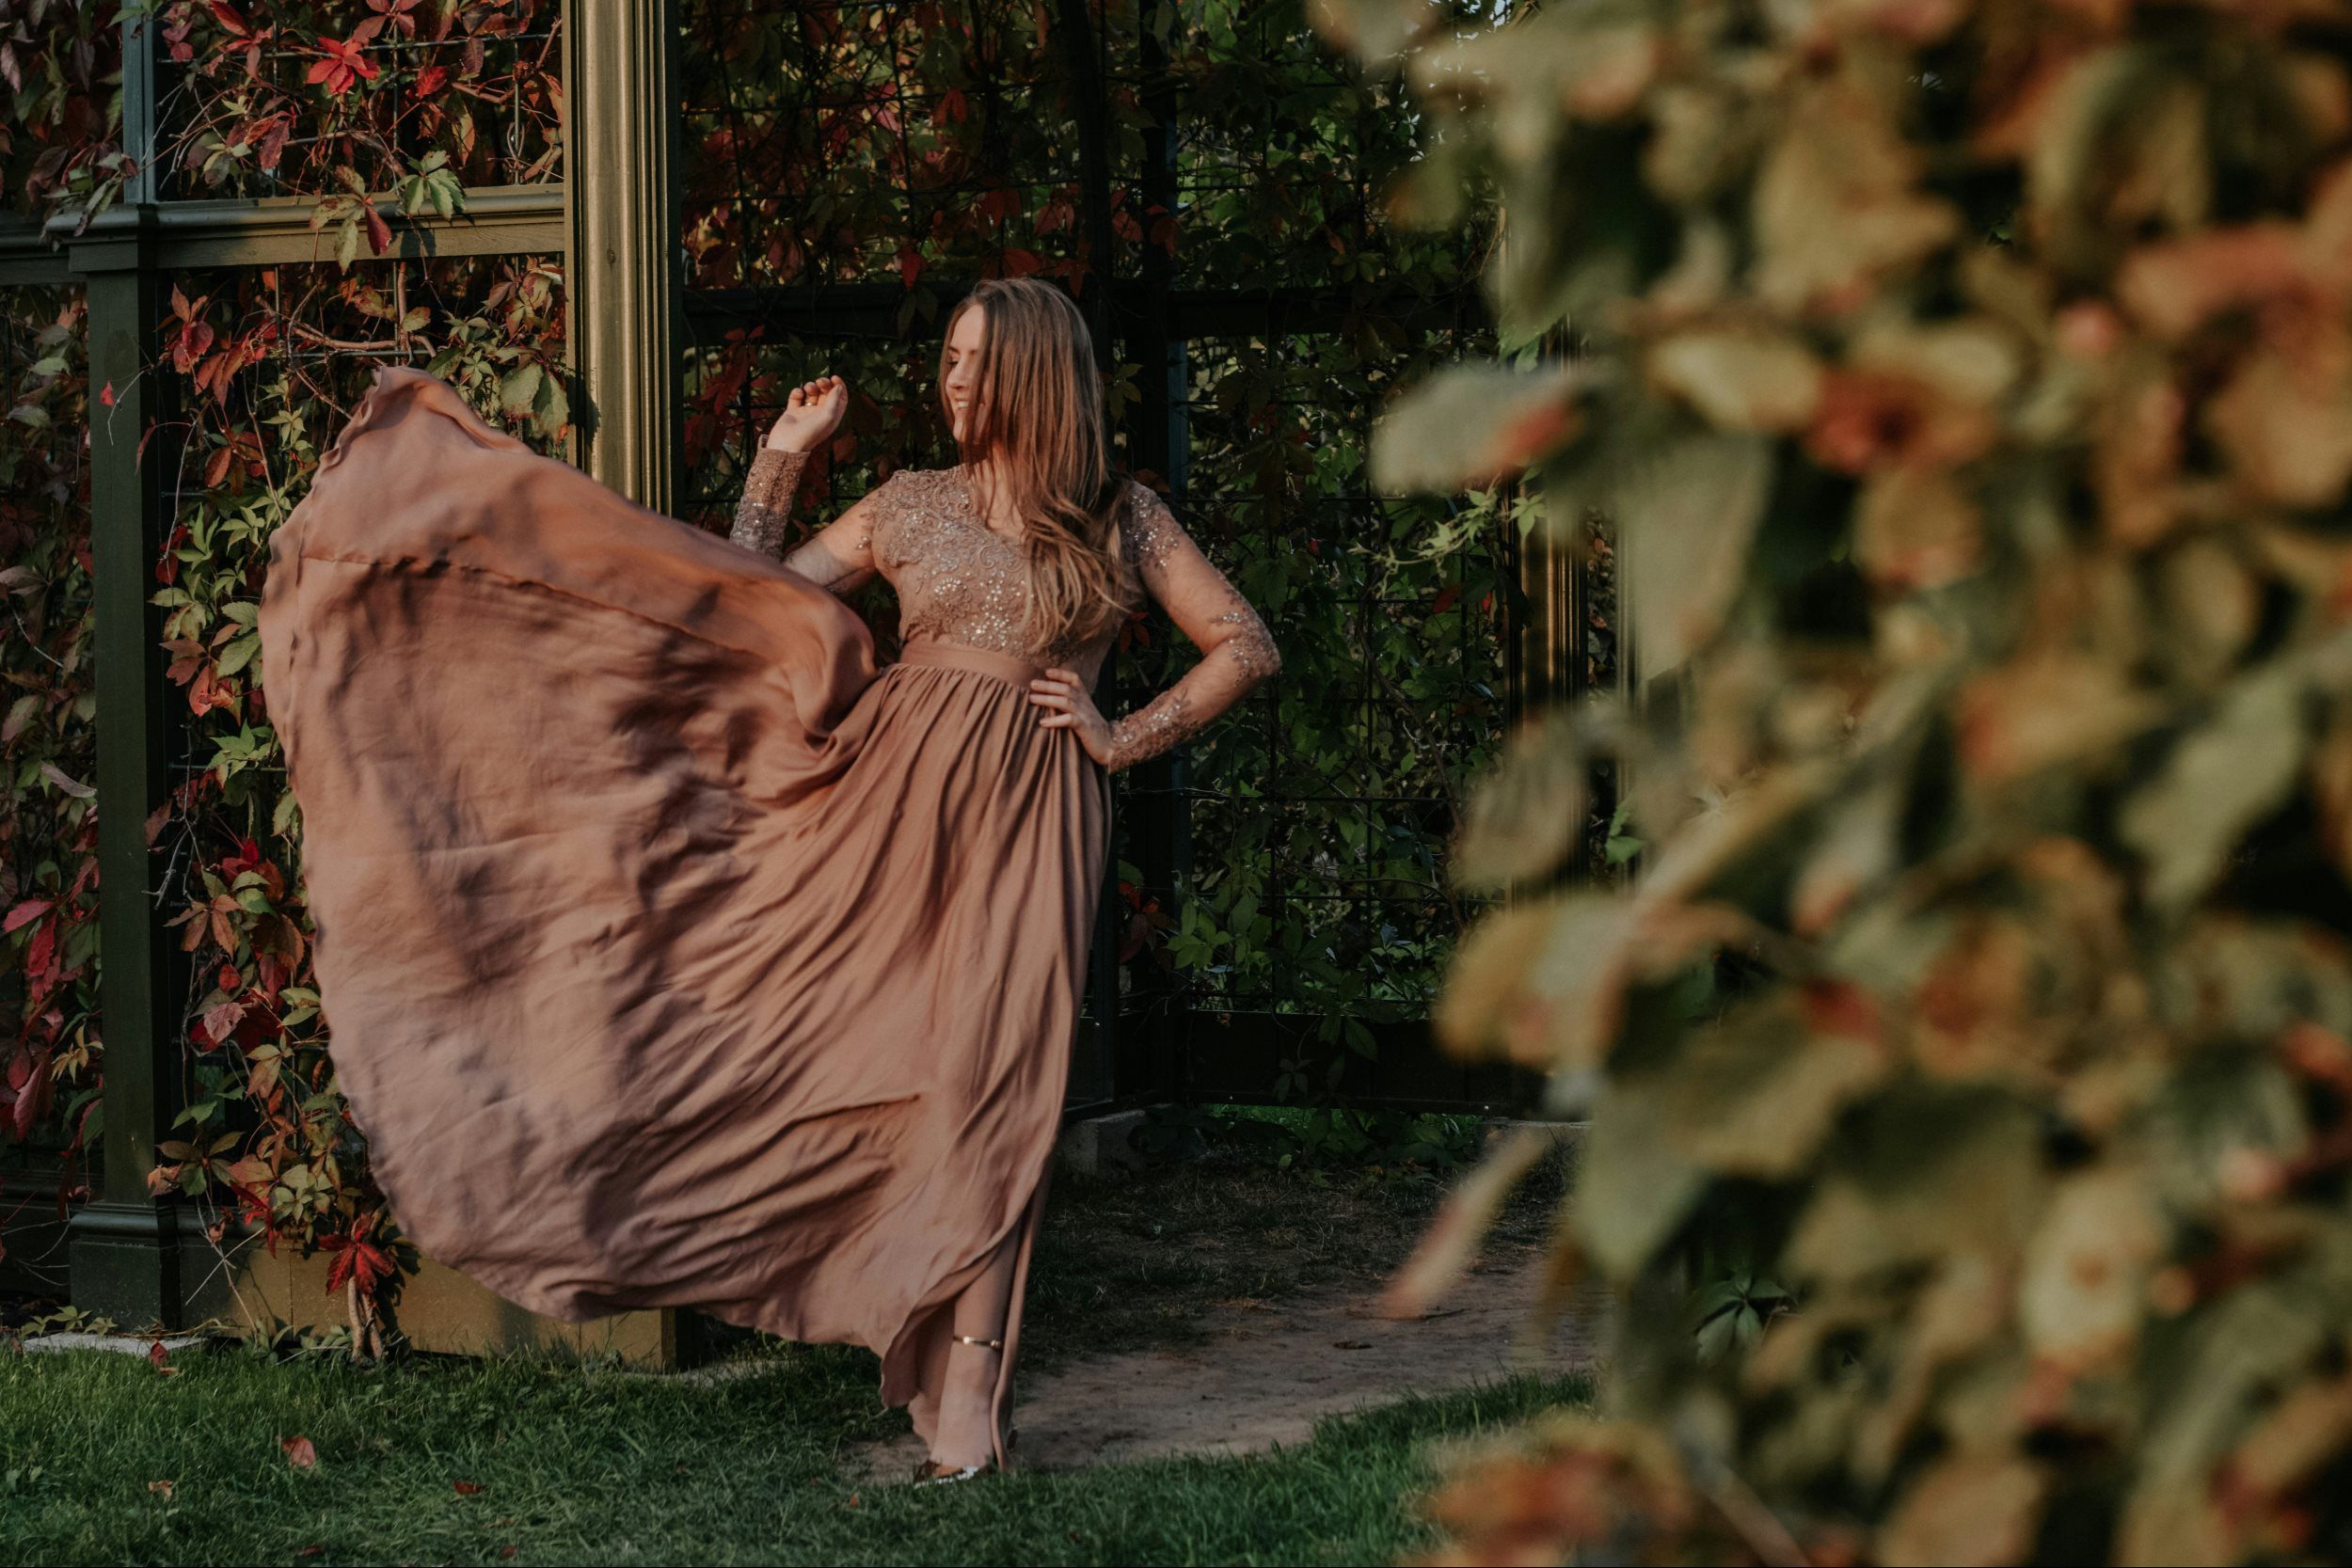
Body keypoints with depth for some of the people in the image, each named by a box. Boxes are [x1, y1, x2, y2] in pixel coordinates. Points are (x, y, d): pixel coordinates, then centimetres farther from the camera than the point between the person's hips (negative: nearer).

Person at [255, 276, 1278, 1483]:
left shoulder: (1124, 519, 9)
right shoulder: (911, 504, 14)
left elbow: (1247, 645, 9)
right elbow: (757, 603, 14)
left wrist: (1127, 738, 1)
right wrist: (781, 462, 10)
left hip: (1025, 816, -2)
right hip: (884, 792, 3)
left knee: (990, 1075, -10)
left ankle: (967, 1392, -7)